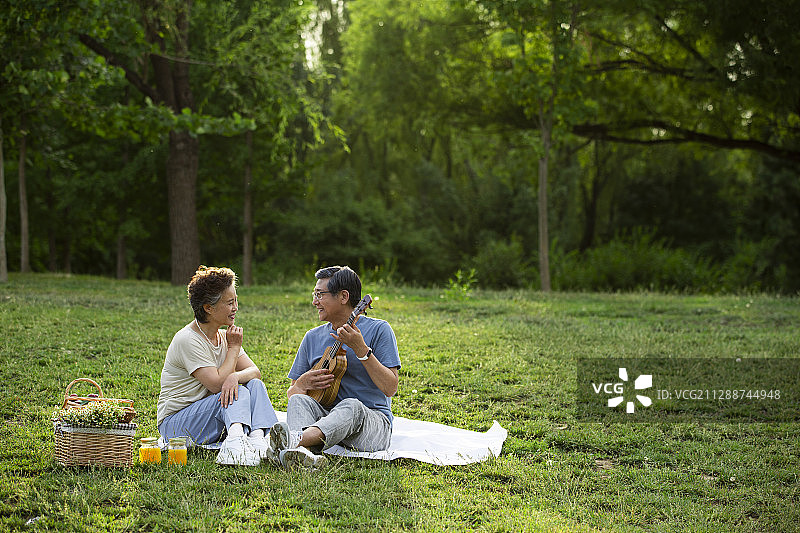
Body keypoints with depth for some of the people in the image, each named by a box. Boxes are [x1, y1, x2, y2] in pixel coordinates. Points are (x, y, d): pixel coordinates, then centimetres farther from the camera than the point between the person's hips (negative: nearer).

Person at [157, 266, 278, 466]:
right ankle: (237, 440, -55)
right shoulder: (188, 340, -17)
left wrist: (234, 376, -25)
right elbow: (217, 384, -22)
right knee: (238, 393, -27)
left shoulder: (224, 337, 9)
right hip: (175, 423, -7)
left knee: (254, 385, -13)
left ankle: (257, 437, -38)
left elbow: (255, 372, -2)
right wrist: (234, 347, -11)